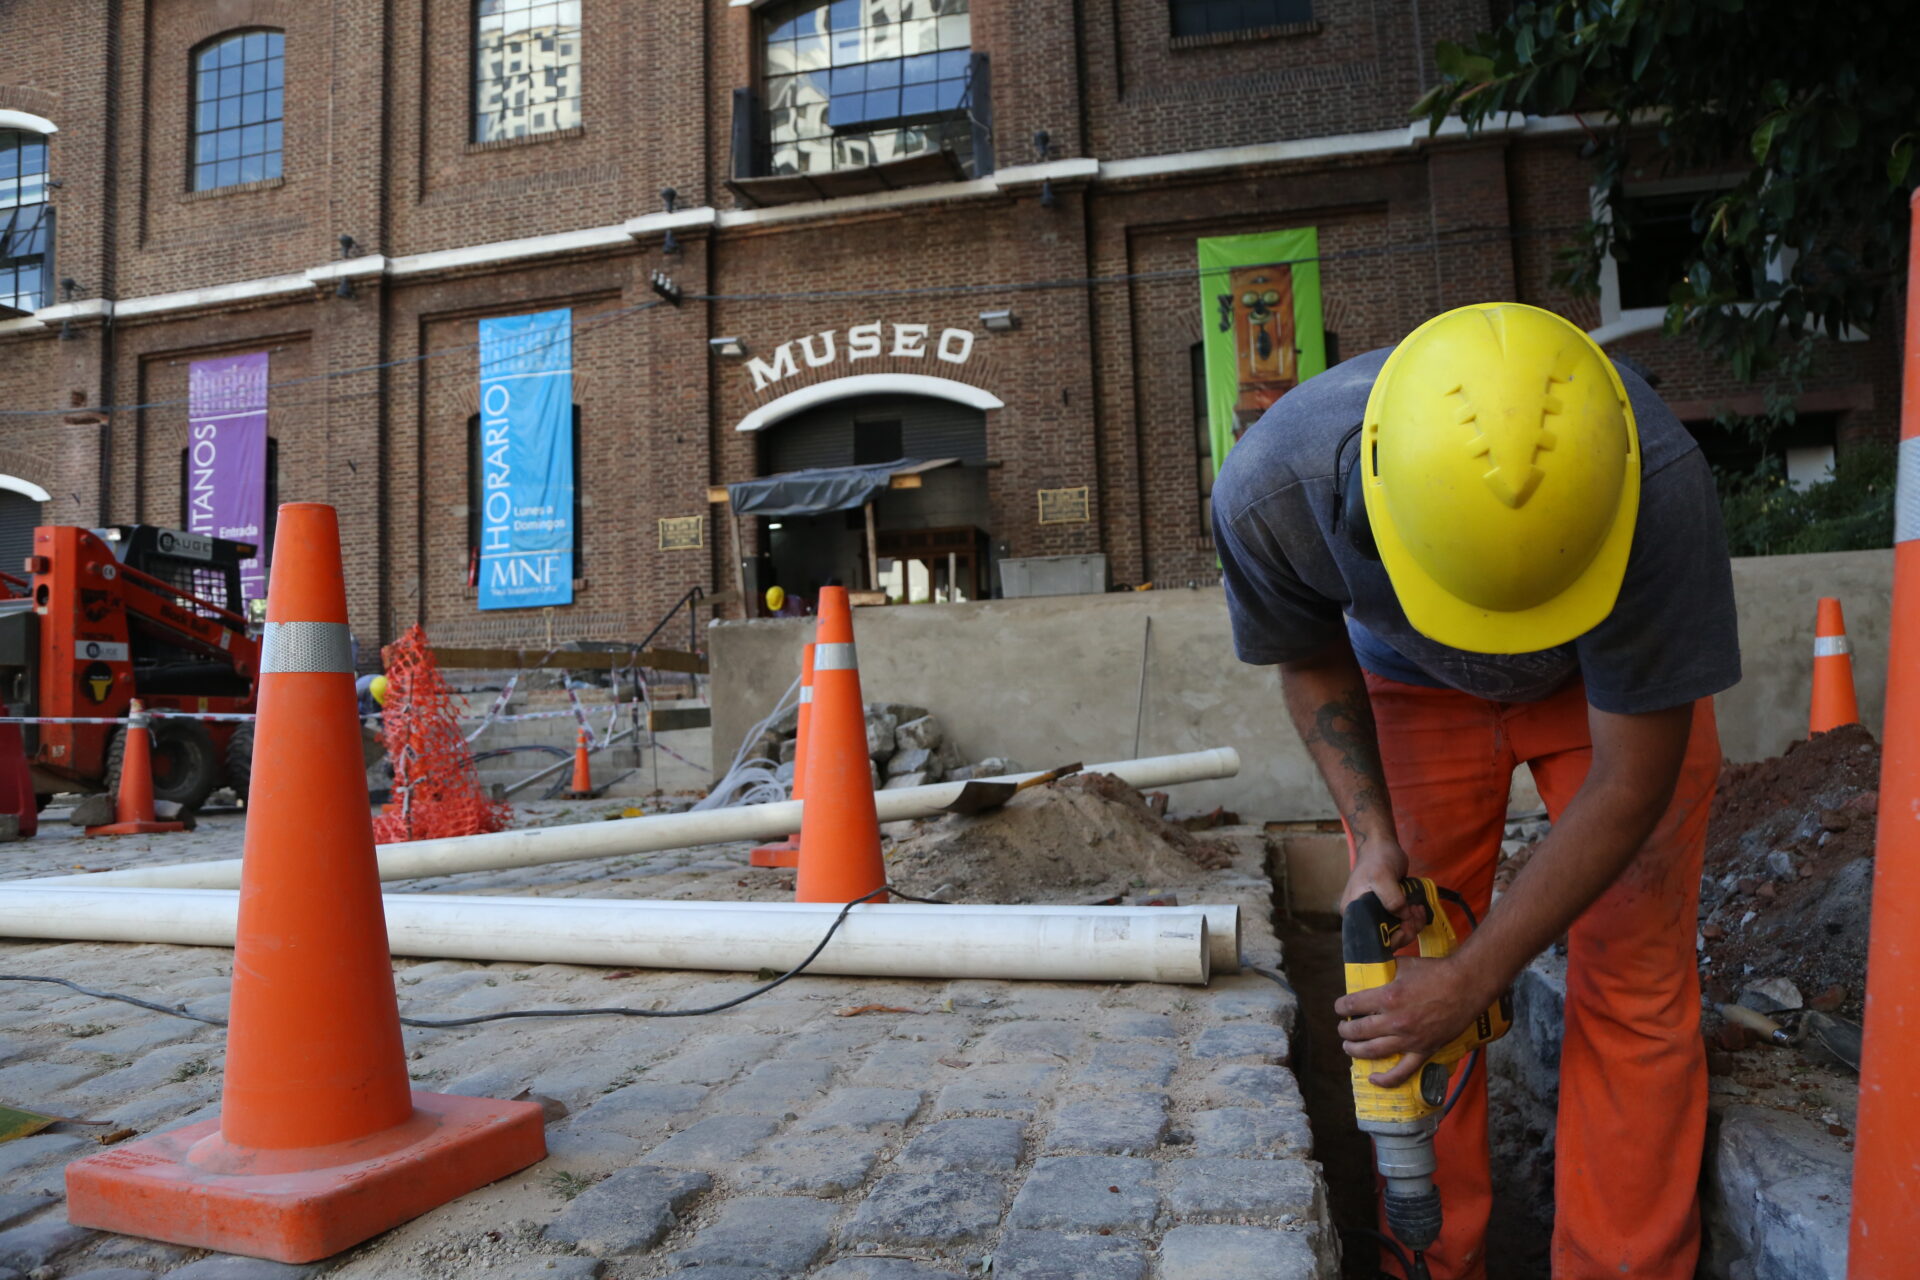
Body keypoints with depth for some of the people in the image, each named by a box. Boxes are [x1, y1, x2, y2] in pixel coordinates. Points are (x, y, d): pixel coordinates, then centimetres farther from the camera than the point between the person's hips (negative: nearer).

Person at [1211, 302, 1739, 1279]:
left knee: (1636, 994, -5)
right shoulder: (1269, 490, -35)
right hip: (1413, 685, 1)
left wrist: (1472, 980, -25)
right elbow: (1310, 658, -10)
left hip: (1616, 679, -1)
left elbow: (1631, 779, -27)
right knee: (1399, 982, 0)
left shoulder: (1660, 488, -39)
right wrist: (1370, 834, -19)